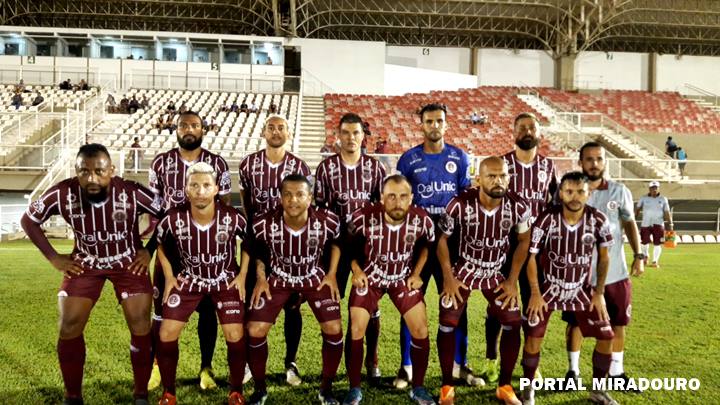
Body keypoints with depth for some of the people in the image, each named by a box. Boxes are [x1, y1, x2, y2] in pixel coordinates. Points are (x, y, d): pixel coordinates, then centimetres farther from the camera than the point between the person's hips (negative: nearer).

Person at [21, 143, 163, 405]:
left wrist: (149, 250, -10)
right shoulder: (62, 194, -23)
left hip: (128, 261, -1)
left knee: (141, 327, -8)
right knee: (69, 328, -4)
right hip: (85, 262, 2)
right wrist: (53, 258, -6)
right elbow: (28, 220, -3)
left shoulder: (132, 194, -27)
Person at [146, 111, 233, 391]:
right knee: (162, 307, 6)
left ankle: (206, 368, 19)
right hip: (170, 244, 1)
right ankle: (158, 365, 23)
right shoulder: (161, 163, 3)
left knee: (207, 308, 6)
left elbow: (226, 207, 3)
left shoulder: (218, 164, 0)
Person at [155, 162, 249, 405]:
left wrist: (243, 275, -6)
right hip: (189, 278, 1)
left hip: (226, 279, -1)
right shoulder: (174, 219, -20)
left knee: (235, 336, -11)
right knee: (166, 334, -6)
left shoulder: (232, 218, -23)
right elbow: (159, 243, 3)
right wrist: (169, 276, -1)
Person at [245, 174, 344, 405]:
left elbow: (336, 242, 0)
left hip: (314, 276, 0)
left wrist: (332, 274, -5)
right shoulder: (264, 225, -27)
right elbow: (256, 250, -1)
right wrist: (260, 278, -9)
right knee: (255, 331, -11)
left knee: (334, 330, -12)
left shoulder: (327, 221, -26)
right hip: (278, 277, 0)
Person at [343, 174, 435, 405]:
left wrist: (416, 273, -4)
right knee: (356, 330, -6)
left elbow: (426, 245, 1)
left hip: (403, 277, 2)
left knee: (420, 330, -2)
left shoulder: (422, 220, -24)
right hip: (370, 275, -1)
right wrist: (356, 270, -11)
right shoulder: (363, 218, -29)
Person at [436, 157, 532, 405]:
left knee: (513, 324, -5)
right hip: (464, 268, -2)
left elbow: (524, 241, -1)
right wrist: (448, 278, -12)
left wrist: (512, 280, -4)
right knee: (448, 323, -10)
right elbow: (442, 239, -9)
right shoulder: (460, 204, -25)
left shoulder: (518, 207, -19)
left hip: (496, 272, 2)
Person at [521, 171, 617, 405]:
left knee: (606, 336, 1)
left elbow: (603, 258, 1)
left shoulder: (598, 220, -14)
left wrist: (599, 293, -1)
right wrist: (535, 294, -12)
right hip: (550, 287, -2)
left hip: (582, 289, 3)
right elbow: (530, 256, -11)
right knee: (534, 336, -8)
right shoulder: (547, 219, -21)